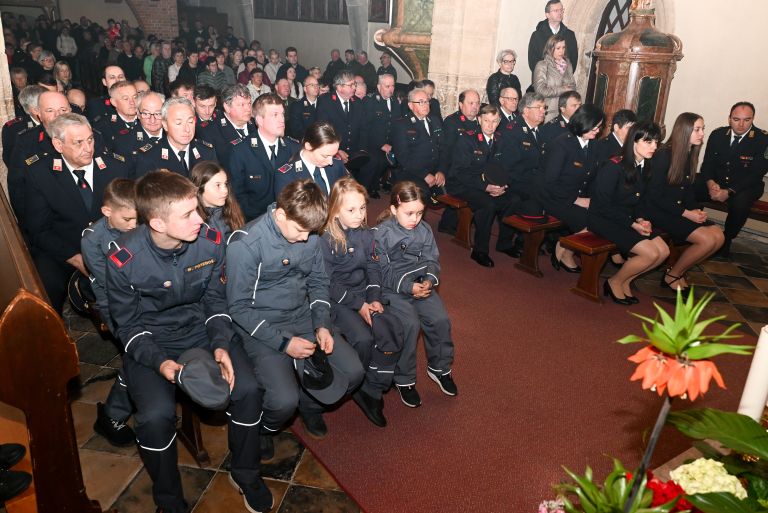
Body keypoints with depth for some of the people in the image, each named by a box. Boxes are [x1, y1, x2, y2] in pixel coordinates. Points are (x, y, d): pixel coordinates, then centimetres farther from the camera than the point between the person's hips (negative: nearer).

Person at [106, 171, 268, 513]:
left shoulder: (210, 242, -15)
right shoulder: (124, 260, -21)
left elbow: (215, 300, -1)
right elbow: (129, 325, -8)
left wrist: (220, 344, -16)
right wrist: (159, 361, -24)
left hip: (201, 329, 2)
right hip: (150, 342, -2)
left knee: (247, 390, -19)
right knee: (156, 416, -26)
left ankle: (245, 475, 9)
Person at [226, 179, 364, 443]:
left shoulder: (310, 235, -3)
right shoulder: (245, 245, -20)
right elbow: (239, 308, -15)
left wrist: (322, 325, -6)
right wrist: (284, 342, -20)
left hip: (303, 319, 6)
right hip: (262, 329, -5)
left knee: (353, 372, -6)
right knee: (284, 401, -24)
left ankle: (309, 403, 25)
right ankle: (261, 429, 13)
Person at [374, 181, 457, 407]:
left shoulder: (424, 230, 3)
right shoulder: (381, 234, -13)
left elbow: (432, 261, 5)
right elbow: (382, 271, -13)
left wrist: (428, 281, -16)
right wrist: (408, 287, -23)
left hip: (421, 283, 5)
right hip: (392, 287, -5)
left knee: (440, 319, -13)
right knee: (410, 324, -24)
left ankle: (439, 368, 14)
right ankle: (404, 379, -4)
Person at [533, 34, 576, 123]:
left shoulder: (568, 64, 12)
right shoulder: (542, 66, -5)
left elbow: (573, 86, 14)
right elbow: (540, 90, -15)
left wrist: (568, 88, -10)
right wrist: (563, 89, -7)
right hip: (548, 111, -4)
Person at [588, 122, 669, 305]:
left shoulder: (645, 167, 5)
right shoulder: (614, 166, -19)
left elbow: (638, 200, 13)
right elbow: (603, 204, -18)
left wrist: (641, 218, -7)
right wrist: (632, 224, -18)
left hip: (628, 219, 8)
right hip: (602, 219, -8)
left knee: (663, 251, -4)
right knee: (651, 253, -18)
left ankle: (626, 281, 13)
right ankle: (614, 282, 4)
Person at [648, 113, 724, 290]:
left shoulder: (690, 155, 9)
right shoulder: (664, 155, -15)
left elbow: (689, 188, 14)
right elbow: (655, 195, -17)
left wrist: (696, 209, -5)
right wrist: (686, 214, -17)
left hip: (679, 210, 8)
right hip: (659, 211, -8)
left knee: (719, 236, -9)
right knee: (707, 240, -19)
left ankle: (679, 271, 6)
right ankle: (672, 275, 1)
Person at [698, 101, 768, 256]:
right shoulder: (717, 134, -1)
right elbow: (707, 164, 0)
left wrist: (729, 191, -29)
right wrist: (710, 183, -23)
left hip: (746, 186, -3)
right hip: (716, 181, 3)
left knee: (740, 203, -37)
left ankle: (726, 239, -10)